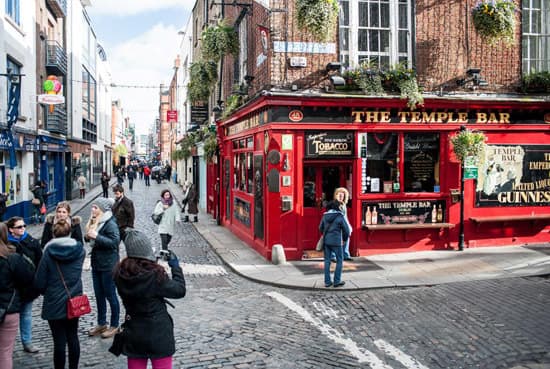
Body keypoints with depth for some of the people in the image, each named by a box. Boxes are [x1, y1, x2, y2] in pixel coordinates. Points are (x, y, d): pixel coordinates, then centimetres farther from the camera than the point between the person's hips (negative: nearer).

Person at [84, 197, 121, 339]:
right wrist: (88, 234, -4)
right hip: (96, 265, 8)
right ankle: (101, 324, 29)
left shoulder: (110, 224, -17)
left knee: (110, 295, 3)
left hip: (108, 266, -8)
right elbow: (90, 240, 17)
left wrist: (96, 236, -27)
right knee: (99, 295, 16)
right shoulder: (97, 222, 8)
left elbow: (115, 242, -26)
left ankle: (114, 326, 16)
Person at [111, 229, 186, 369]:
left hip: (133, 333, 5)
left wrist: (151, 261, 5)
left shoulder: (120, 273, -8)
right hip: (158, 333, -5)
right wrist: (175, 266, -2)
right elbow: (180, 290, -13)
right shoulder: (155, 274, -24)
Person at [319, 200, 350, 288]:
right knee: (339, 261, 9)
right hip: (336, 242, -4)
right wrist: (344, 239, 11)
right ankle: (337, 281, 8)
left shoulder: (325, 216, 4)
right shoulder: (339, 216, -10)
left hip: (326, 241, 5)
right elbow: (346, 230, -6)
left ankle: (327, 281, 12)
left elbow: (321, 228, 13)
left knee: (327, 261, 11)